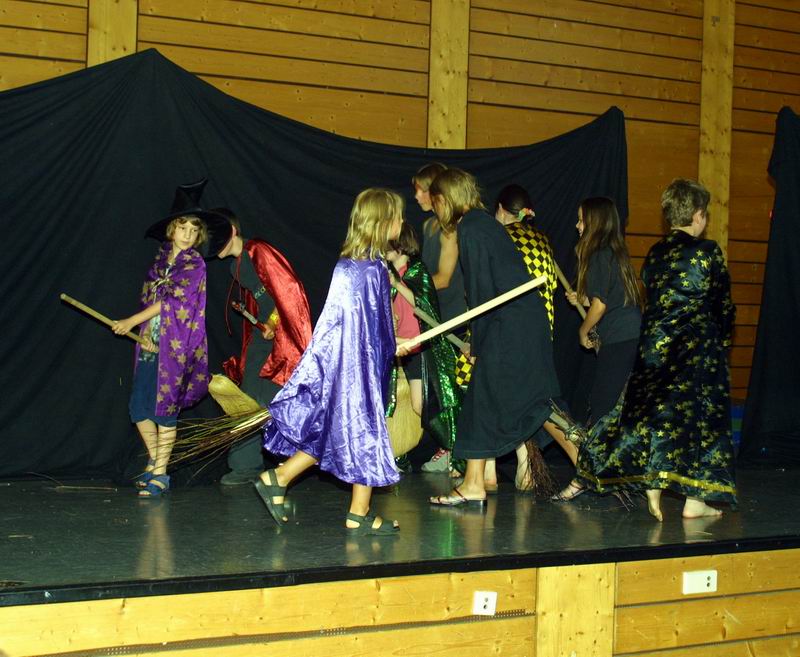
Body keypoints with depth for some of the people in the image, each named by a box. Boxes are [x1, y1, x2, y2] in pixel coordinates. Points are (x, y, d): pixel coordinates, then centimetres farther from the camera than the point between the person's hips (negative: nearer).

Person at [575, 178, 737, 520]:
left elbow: (651, 302, 13)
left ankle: (652, 490, 8)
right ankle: (694, 499, -2)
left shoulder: (654, 253, 9)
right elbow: (724, 305, 0)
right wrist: (721, 338, 17)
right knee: (698, 413, -1)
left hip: (653, 344, 5)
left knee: (651, 413, 10)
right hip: (696, 345, -5)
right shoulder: (707, 251, -6)